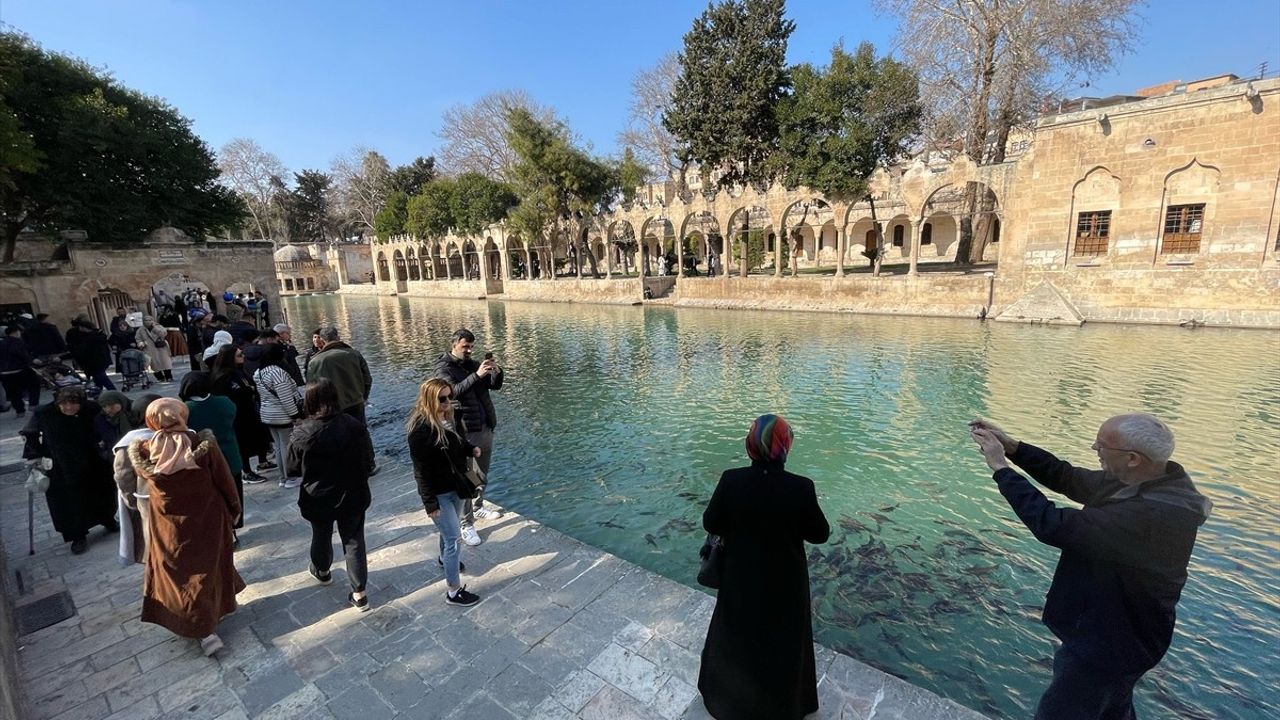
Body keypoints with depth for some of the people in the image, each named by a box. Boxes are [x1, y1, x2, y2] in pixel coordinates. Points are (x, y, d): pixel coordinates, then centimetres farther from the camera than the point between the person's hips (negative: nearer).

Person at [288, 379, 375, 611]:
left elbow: (292, 469, -6)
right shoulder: (355, 426, -16)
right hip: (353, 496, 0)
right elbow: (369, 460, -4)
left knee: (321, 536, 25)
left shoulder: (302, 434, -21)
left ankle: (322, 571, 52)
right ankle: (359, 593, 13)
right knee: (354, 540, 11)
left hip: (318, 499, 0)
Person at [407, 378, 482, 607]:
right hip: (439, 493, -8)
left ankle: (445, 559, 55)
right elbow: (421, 469, -23)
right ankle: (454, 592, 11)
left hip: (455, 486, 8)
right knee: (454, 538, -3)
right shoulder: (420, 428, -26)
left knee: (450, 530, 28)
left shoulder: (447, 418, -1)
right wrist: (430, 503, -20)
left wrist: (471, 448, -4)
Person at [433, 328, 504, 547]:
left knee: (483, 474, 19)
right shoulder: (443, 368, -9)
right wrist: (476, 376, -35)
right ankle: (466, 525, 8)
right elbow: (454, 391, -26)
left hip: (486, 428, 7)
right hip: (464, 432, -7)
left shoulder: (473, 364, 9)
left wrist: (497, 371, -11)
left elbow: (496, 385, 9)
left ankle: (478, 507, 38)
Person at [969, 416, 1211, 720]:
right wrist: (1010, 445, -7)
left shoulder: (1150, 515, -36)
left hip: (1107, 646, -9)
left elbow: (1053, 526, -36)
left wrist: (1000, 467, -28)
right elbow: (1068, 477, 3)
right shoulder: (1141, 481, -6)